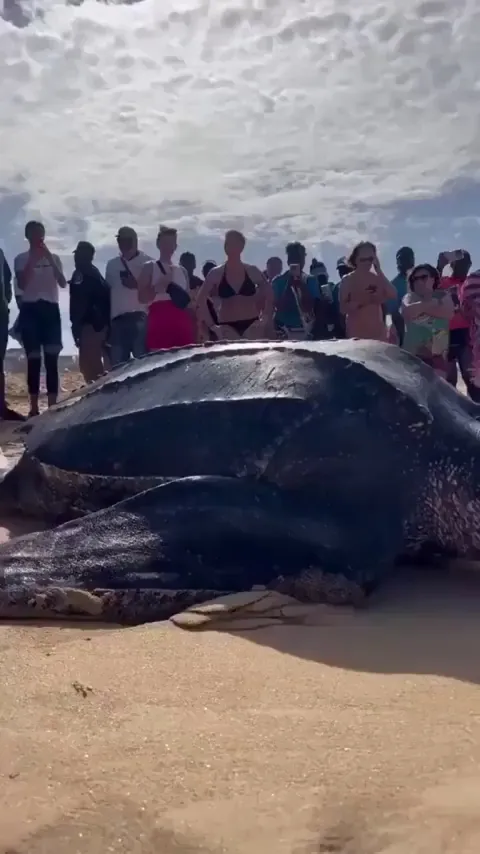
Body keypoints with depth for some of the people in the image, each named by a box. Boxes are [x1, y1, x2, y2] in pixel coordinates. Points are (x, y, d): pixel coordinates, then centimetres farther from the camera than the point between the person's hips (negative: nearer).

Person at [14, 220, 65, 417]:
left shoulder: (54, 258, 13)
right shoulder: (21, 259, 7)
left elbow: (63, 283, -2)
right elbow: (22, 284, -8)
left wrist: (49, 258, -9)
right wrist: (33, 260, -11)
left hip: (50, 309, 2)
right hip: (30, 309, -2)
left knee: (51, 358, -5)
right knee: (33, 359, -3)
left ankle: (52, 405, -4)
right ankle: (34, 407, 0)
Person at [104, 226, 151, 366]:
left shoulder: (147, 261, 6)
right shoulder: (112, 264, 19)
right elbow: (107, 291, 21)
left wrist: (137, 285, -15)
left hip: (140, 316, -4)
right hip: (118, 318, 4)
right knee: (117, 362, 2)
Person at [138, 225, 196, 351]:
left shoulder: (182, 271, 21)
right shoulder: (149, 267, 7)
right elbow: (142, 297, -3)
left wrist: (194, 328, 13)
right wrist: (160, 286, -18)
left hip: (181, 323, 5)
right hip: (159, 322, -4)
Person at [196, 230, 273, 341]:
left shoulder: (252, 271, 6)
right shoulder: (216, 273, 3)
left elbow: (269, 295, 13)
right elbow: (201, 301, 3)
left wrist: (265, 318, 1)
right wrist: (212, 325, -5)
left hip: (251, 325, 1)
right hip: (227, 326, -1)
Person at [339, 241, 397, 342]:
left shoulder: (378, 278, 10)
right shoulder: (347, 280, -1)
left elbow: (393, 295, -7)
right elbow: (343, 308, -6)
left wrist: (379, 271, -8)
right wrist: (360, 301, -22)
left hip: (378, 331, 4)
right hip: (357, 333, -4)